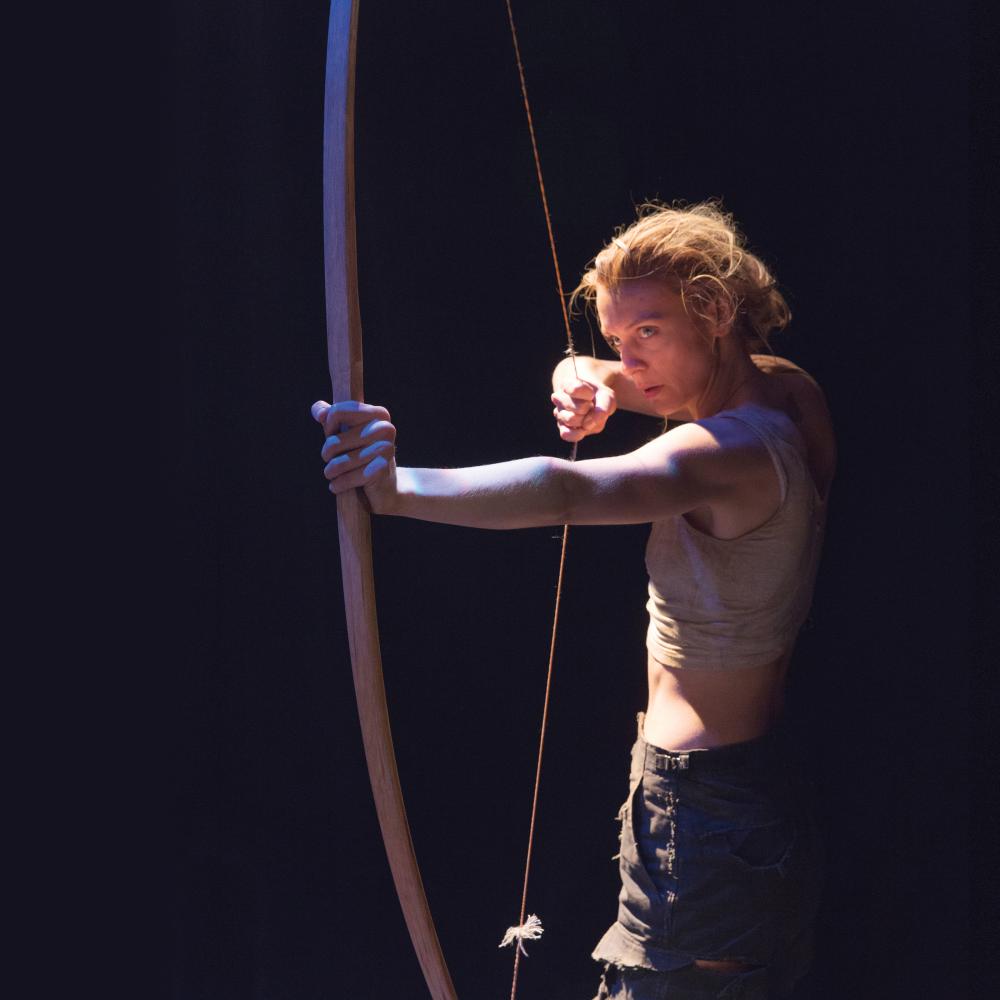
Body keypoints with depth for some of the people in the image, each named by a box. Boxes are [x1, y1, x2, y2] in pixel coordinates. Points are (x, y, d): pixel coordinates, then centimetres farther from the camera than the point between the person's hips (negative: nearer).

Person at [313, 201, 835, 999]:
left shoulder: (730, 453, -26)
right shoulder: (790, 395, 3)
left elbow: (564, 492, -45)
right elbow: (584, 377, 16)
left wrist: (398, 489, -57)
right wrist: (591, 383, -7)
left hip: (699, 806, -10)